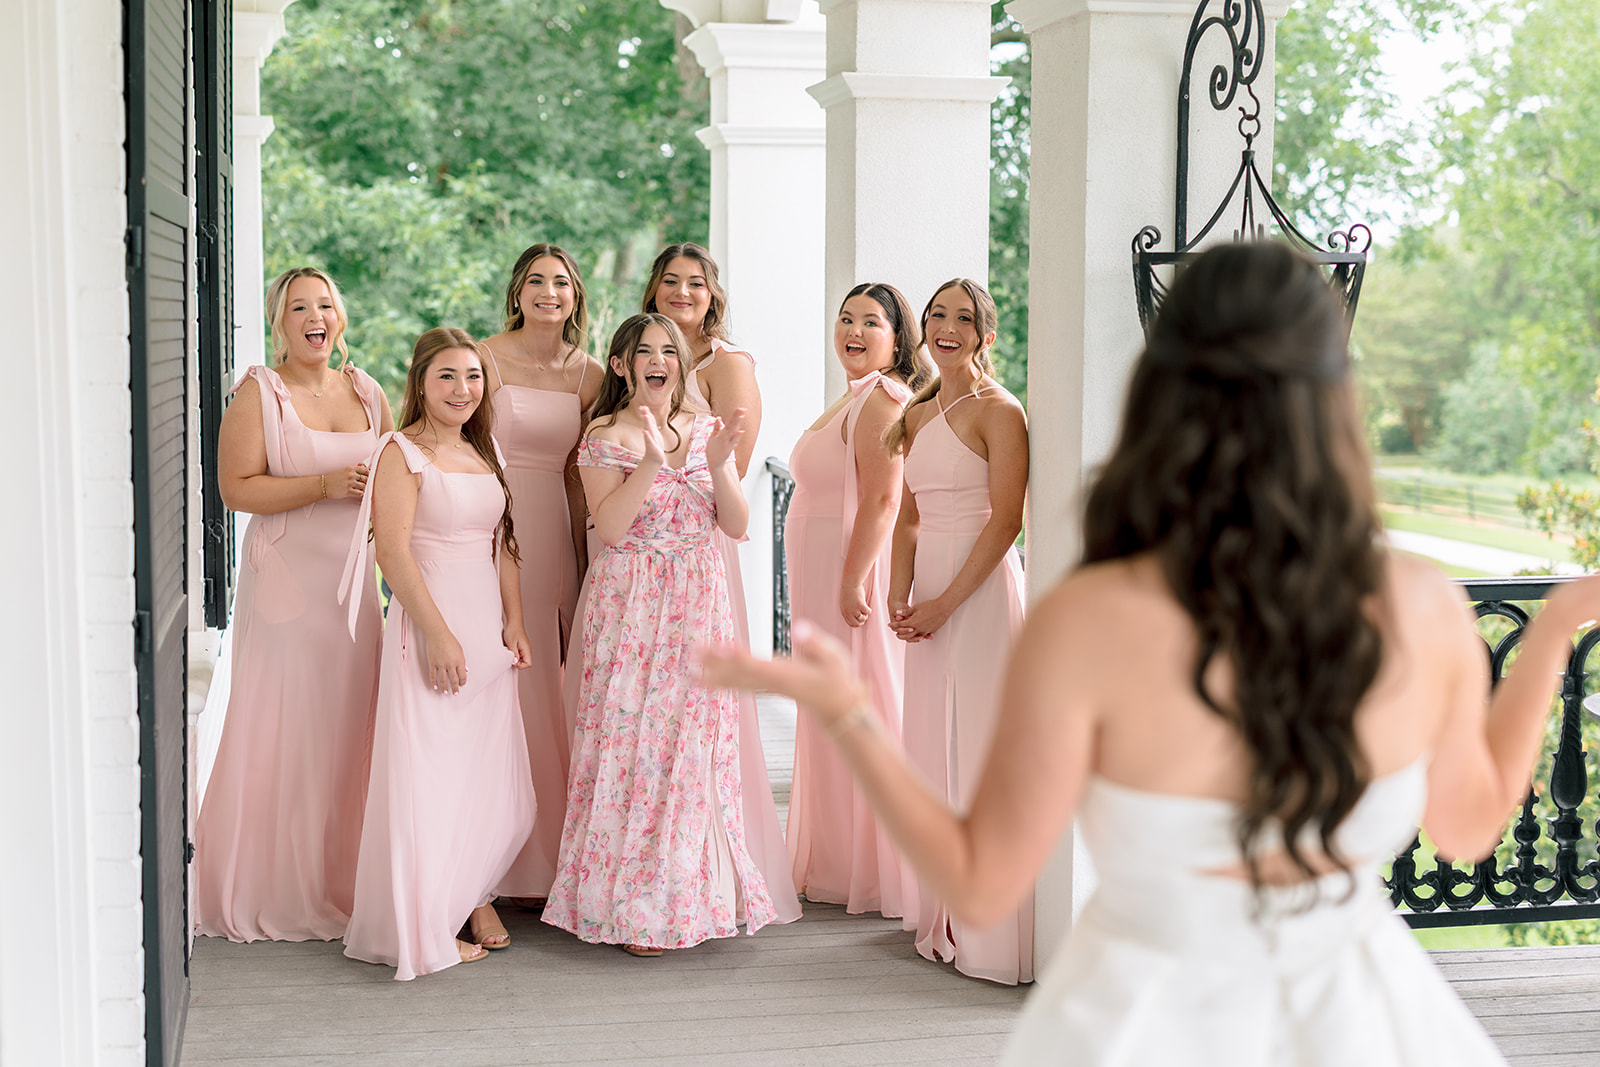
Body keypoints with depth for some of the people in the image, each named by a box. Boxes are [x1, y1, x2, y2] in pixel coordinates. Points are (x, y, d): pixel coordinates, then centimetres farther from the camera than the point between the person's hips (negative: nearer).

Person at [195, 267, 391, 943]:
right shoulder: (259, 393, -3)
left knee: (349, 729, 5)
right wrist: (326, 486, -18)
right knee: (283, 729, -4)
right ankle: (272, 892, 8)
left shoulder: (366, 392, 13)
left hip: (353, 579, 5)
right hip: (287, 577, -5)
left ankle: (340, 882, 17)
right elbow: (236, 487, -10)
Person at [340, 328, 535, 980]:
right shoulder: (403, 453, -8)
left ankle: (473, 891, 30)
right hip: (428, 622, -7)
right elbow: (394, 551, -16)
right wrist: (440, 635, -20)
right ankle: (428, 929, 9)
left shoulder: (485, 454, 14)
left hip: (487, 627, 7)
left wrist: (514, 624, 7)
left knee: (492, 774, 10)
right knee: (428, 774, -2)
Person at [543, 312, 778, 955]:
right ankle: (632, 907, 5)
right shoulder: (606, 437, -1)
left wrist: (719, 466, -10)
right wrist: (650, 462, -21)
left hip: (700, 604, 4)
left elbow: (738, 527, 5)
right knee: (632, 742, -4)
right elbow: (609, 527, -14)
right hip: (631, 605, -4)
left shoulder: (705, 431, 10)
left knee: (695, 743, 4)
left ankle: (693, 893, 15)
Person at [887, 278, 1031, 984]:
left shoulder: (998, 410, -7)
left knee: (977, 745, -7)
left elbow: (1006, 519, -13)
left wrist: (947, 601, -16)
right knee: (930, 747, 11)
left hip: (981, 586, -8)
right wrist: (899, 595, 2)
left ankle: (989, 929, 1)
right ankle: (942, 919, 21)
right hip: (930, 593, 8)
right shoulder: (918, 414, 15)